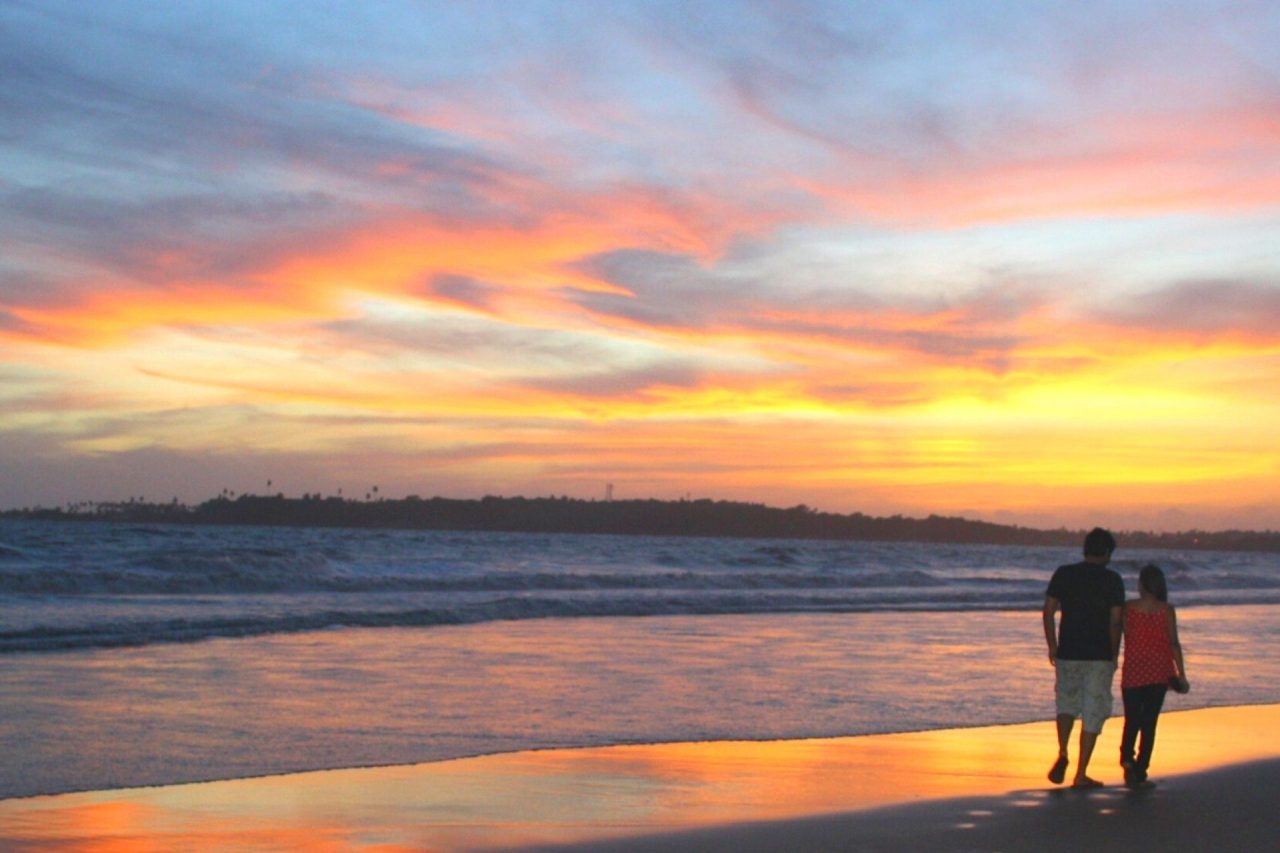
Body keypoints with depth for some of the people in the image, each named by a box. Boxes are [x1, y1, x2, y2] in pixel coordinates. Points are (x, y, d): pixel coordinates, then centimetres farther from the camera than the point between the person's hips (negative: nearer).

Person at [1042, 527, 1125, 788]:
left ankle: (1062, 754, -5)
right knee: (1093, 714, 6)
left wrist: (1052, 647, 10)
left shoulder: (1063, 574, 2)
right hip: (1099, 656, -2)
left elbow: (1048, 611, 1)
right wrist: (1114, 654, 3)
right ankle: (1081, 774, 6)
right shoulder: (1112, 580, -5)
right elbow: (1115, 621, -8)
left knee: (1067, 702, 19)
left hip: (1068, 653, 2)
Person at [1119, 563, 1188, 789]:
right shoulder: (1166, 610, -5)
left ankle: (1127, 758, -12)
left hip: (1133, 671, 0)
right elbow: (1174, 643, -5)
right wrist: (1181, 672, 1)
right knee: (1149, 722, 5)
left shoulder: (1128, 608, -4)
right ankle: (1139, 773, 3)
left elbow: (1121, 637, 1)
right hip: (1159, 672, 0)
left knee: (1132, 720, 12)